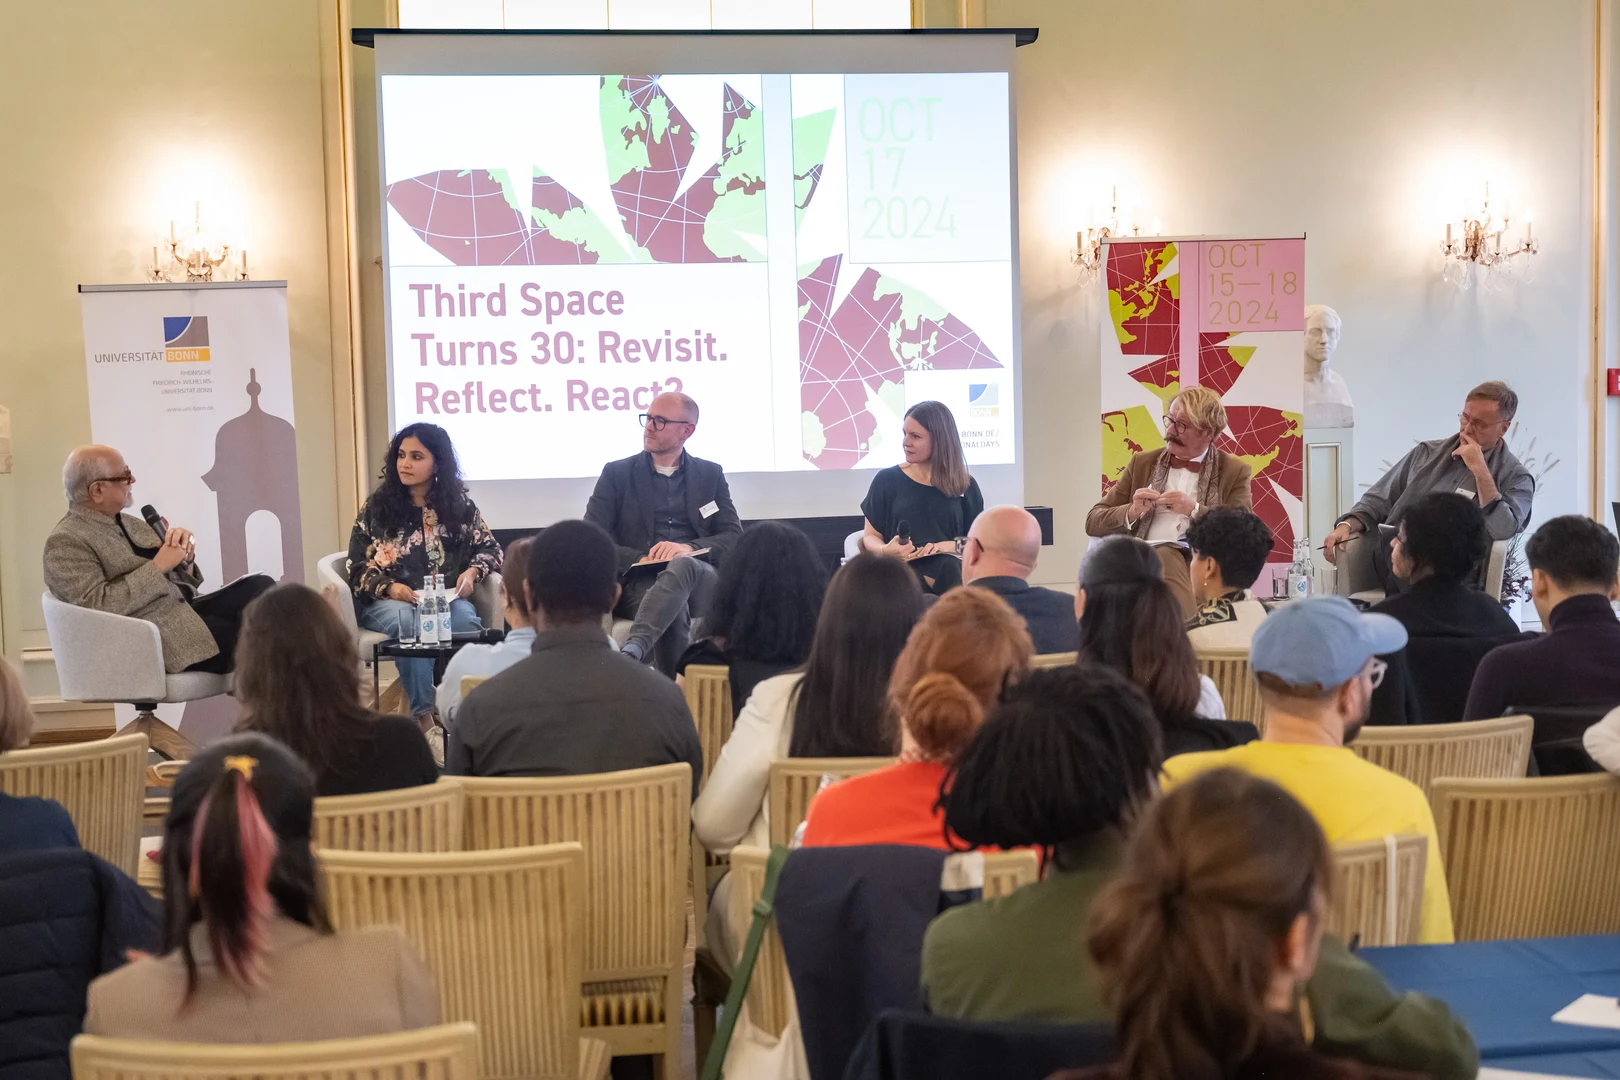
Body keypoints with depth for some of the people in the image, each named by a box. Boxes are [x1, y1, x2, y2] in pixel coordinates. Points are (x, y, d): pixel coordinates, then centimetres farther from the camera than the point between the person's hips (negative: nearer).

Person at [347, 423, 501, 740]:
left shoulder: (458, 505, 9)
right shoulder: (376, 508, 6)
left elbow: (490, 548, 12)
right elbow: (357, 569, 4)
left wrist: (472, 572, -10)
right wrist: (389, 588, -15)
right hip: (386, 602, -1)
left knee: (465, 619, -35)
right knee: (407, 621, -37)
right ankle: (425, 718, -39)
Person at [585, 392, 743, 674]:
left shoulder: (711, 475, 19)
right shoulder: (617, 474, 13)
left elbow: (735, 538, 9)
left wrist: (689, 548, -13)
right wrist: (644, 558, -13)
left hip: (700, 578, 1)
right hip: (639, 582, -1)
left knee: (681, 567, -39)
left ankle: (631, 652, -58)